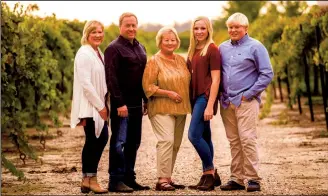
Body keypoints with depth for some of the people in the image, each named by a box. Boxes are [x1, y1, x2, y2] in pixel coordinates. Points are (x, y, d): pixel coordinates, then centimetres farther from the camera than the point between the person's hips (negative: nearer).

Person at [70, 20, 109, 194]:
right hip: (89, 106, -8)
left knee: (100, 139, 6)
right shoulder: (84, 54, -12)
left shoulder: (98, 53, 15)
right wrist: (101, 106, -15)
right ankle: (89, 178, 4)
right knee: (94, 141, -6)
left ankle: (88, 179, 14)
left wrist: (104, 105, 9)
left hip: (99, 105, 8)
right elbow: (85, 83, -17)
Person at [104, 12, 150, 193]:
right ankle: (115, 181, -2)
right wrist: (119, 103, -21)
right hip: (121, 104, -8)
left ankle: (129, 178, 17)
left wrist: (146, 100, 16)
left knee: (133, 142, 10)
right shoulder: (114, 48, -8)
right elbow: (111, 78, -15)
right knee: (119, 142, -6)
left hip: (136, 103, 8)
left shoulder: (140, 48, 16)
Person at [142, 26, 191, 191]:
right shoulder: (154, 62, -4)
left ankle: (168, 178, 15)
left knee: (175, 144, 7)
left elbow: (187, 82, 23)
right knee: (166, 140, -18)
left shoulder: (181, 60, 14)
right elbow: (148, 87, -10)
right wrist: (169, 93, -15)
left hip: (180, 109, 7)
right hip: (161, 108, -6)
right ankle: (162, 180, -16)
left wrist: (186, 100, 9)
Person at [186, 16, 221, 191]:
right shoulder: (193, 50, 14)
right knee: (204, 137, 10)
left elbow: (215, 79, -12)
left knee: (194, 135, -14)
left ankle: (210, 172, -1)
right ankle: (209, 176, 16)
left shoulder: (212, 49, -8)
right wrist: (188, 101, 9)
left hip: (205, 97, -8)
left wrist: (210, 105, -18)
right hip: (195, 98, 8)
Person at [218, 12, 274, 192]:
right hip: (226, 102, 5)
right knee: (234, 142, 7)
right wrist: (221, 94, 6)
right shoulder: (222, 48, 13)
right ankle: (236, 179, 11)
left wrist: (248, 94, -10)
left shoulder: (255, 47, -2)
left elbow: (267, 74, -6)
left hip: (246, 101, -5)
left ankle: (252, 178, -6)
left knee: (247, 140, -10)